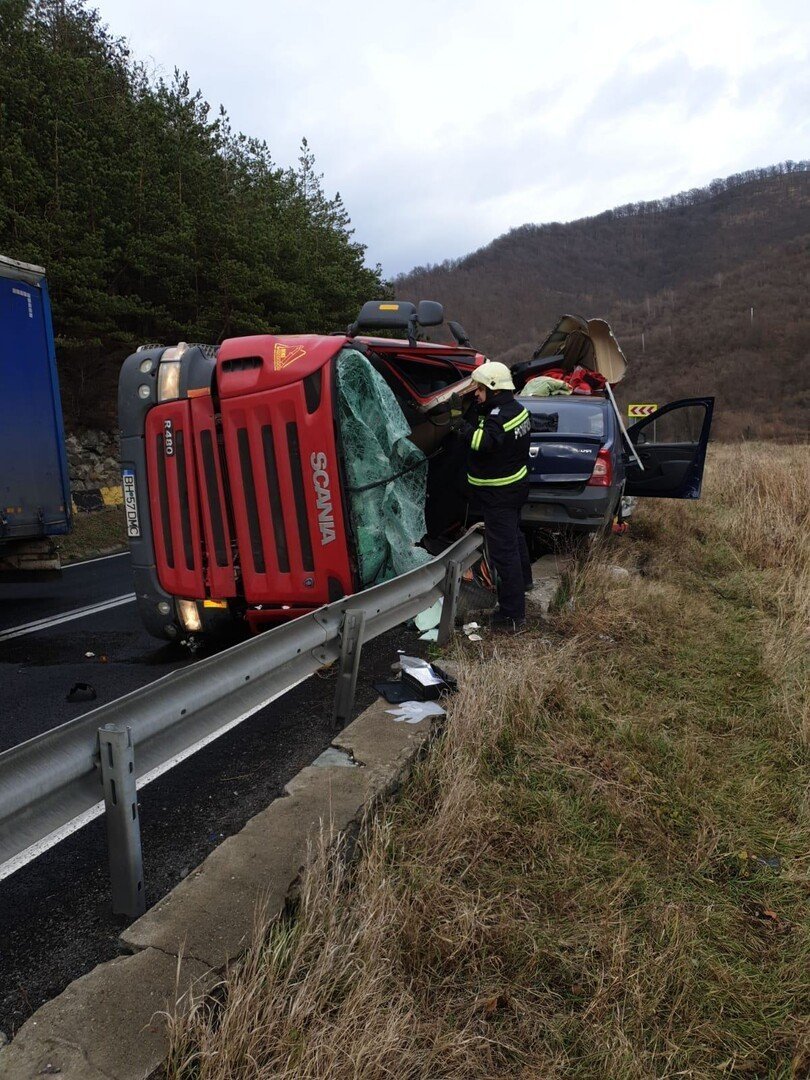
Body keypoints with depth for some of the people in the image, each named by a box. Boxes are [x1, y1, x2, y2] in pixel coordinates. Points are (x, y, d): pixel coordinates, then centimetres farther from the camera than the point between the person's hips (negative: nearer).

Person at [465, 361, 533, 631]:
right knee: (514, 534, 31)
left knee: (503, 551, -7)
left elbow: (483, 441, -47)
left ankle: (512, 615, -2)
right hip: (515, 485, 11)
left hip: (498, 494, -11)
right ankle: (523, 580, 55)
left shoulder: (499, 417, -27)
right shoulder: (516, 408, 6)